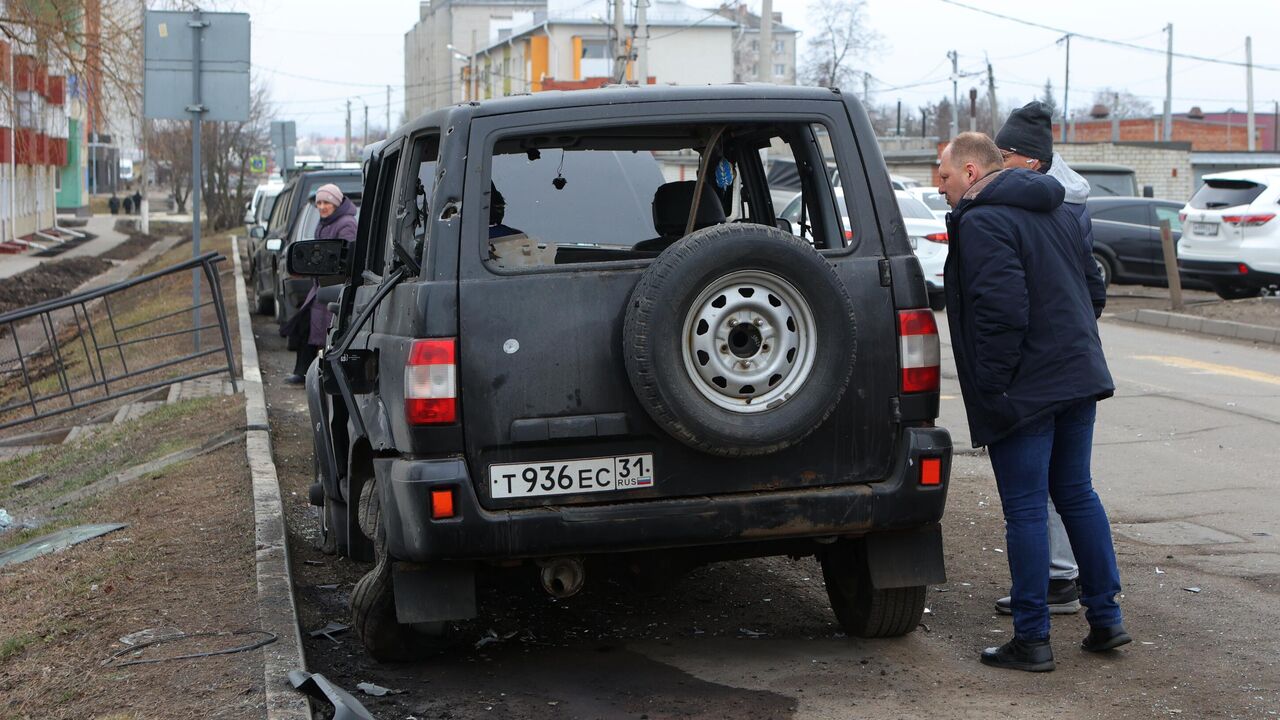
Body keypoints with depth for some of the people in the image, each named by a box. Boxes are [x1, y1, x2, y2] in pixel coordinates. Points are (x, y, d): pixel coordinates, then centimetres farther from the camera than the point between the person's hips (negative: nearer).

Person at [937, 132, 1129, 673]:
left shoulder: (981, 222, -15)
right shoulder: (1054, 210, 15)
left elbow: (1000, 309, -23)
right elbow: (1086, 280, 22)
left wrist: (990, 385, -17)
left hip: (1025, 386, -9)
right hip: (1078, 374, 9)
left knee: (1025, 509, -3)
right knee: (1076, 494, 17)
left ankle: (1031, 639, 3)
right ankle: (1106, 618, 21)